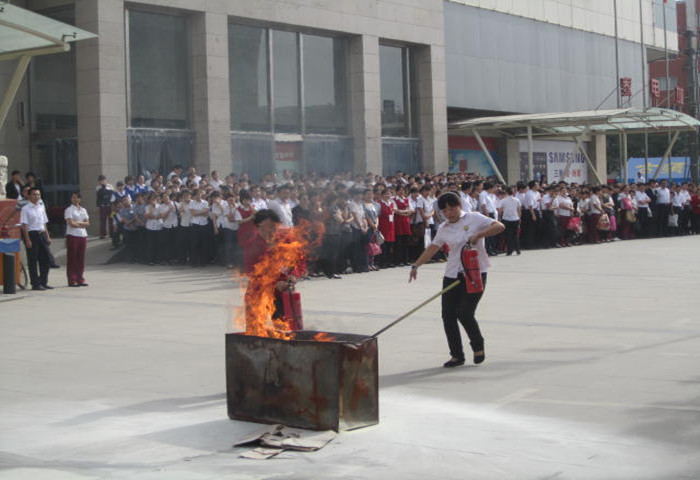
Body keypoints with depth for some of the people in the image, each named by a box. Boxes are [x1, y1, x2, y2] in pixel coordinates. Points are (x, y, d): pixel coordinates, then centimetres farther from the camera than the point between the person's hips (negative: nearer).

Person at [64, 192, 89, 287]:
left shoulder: (83, 210, 16)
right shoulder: (69, 210, -1)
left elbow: (87, 223, 6)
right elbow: (71, 223, -12)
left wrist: (77, 222, -8)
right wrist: (82, 224, -1)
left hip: (83, 235, 5)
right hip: (72, 235, -5)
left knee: (81, 258, 6)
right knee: (72, 258, -4)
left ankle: (80, 279, 11)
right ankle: (72, 280, -3)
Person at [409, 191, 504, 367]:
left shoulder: (474, 219, -2)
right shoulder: (443, 229, 11)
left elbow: (500, 226, -9)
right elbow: (432, 249, 14)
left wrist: (478, 235, -21)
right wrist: (416, 266, 6)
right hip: (452, 275, 5)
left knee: (465, 313, -13)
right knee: (448, 316, -1)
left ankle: (478, 346, 13)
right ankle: (457, 355, 12)